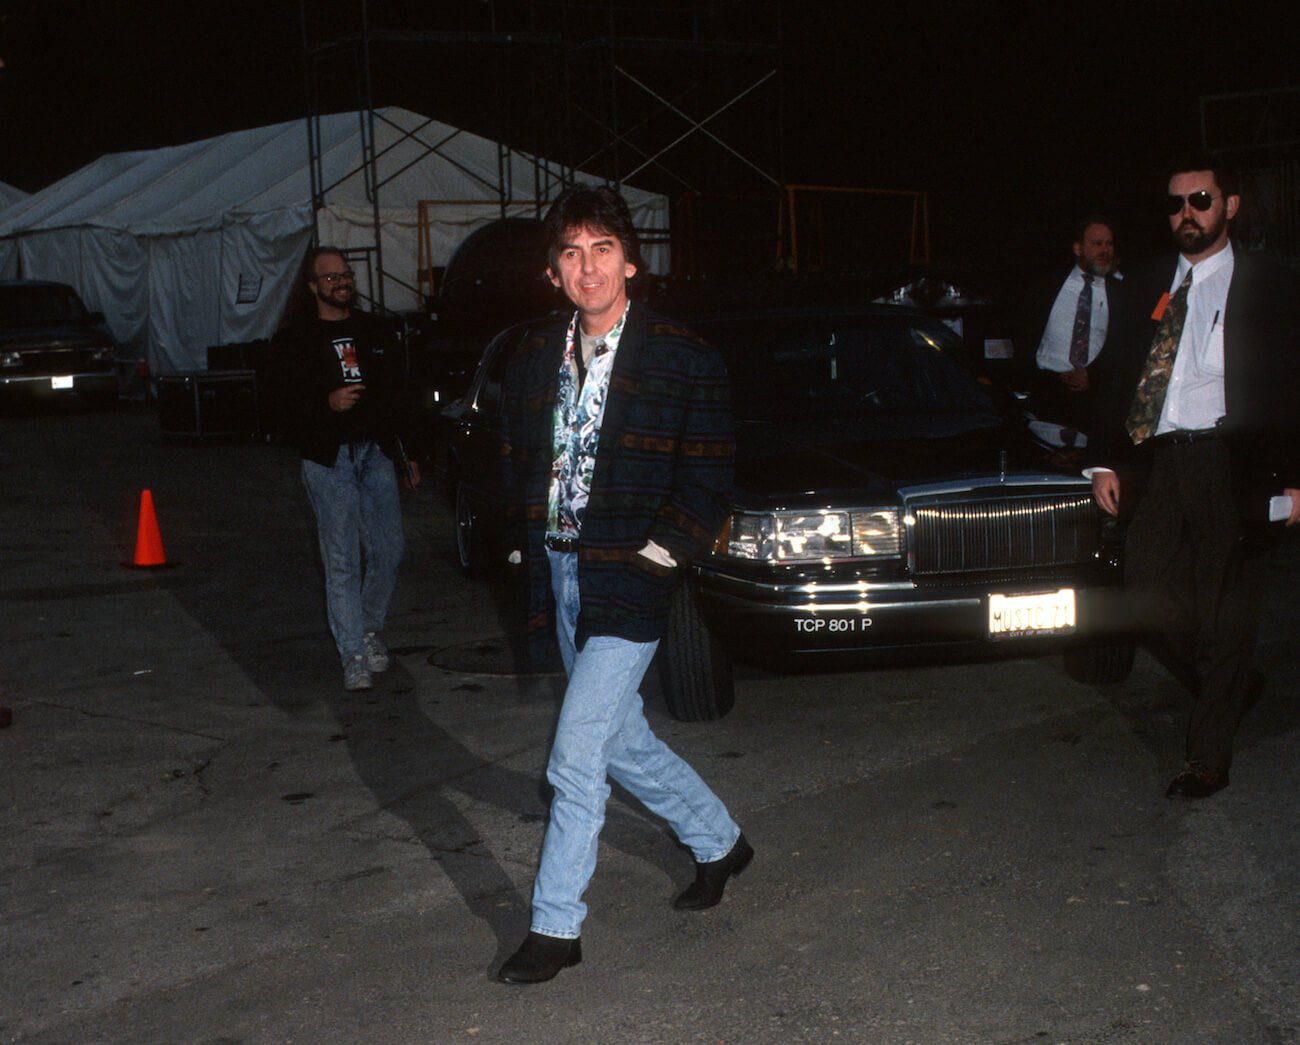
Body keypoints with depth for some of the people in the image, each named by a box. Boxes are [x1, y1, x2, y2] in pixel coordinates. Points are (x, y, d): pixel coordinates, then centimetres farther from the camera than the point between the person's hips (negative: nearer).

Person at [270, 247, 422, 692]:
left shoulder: (373, 331, 16)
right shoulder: (294, 341, 4)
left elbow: (397, 396, 20)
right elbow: (285, 403, -4)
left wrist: (409, 451, 17)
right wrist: (327, 402, -22)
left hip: (377, 453, 4)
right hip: (328, 459, -4)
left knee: (388, 550, 1)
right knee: (342, 560, -4)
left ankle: (370, 628, 26)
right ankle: (354, 655, 1)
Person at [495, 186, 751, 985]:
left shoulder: (685, 363, -8)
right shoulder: (535, 364, 10)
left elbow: (707, 484, -7)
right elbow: (519, 470, 18)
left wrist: (654, 558, -13)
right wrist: (530, 553, 7)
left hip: (628, 585, -7)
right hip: (560, 576, 7)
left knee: (576, 759, -9)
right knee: (622, 742, 18)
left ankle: (557, 927, 3)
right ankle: (719, 842, 41)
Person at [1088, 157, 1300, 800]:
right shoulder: (1150, 286, 13)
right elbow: (1119, 377, 14)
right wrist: (1105, 461, 5)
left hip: (1232, 466, -4)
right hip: (1159, 464, 4)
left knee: (1223, 613, 1)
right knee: (1149, 591, 1)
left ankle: (1207, 759, 11)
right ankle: (1231, 688, 29)